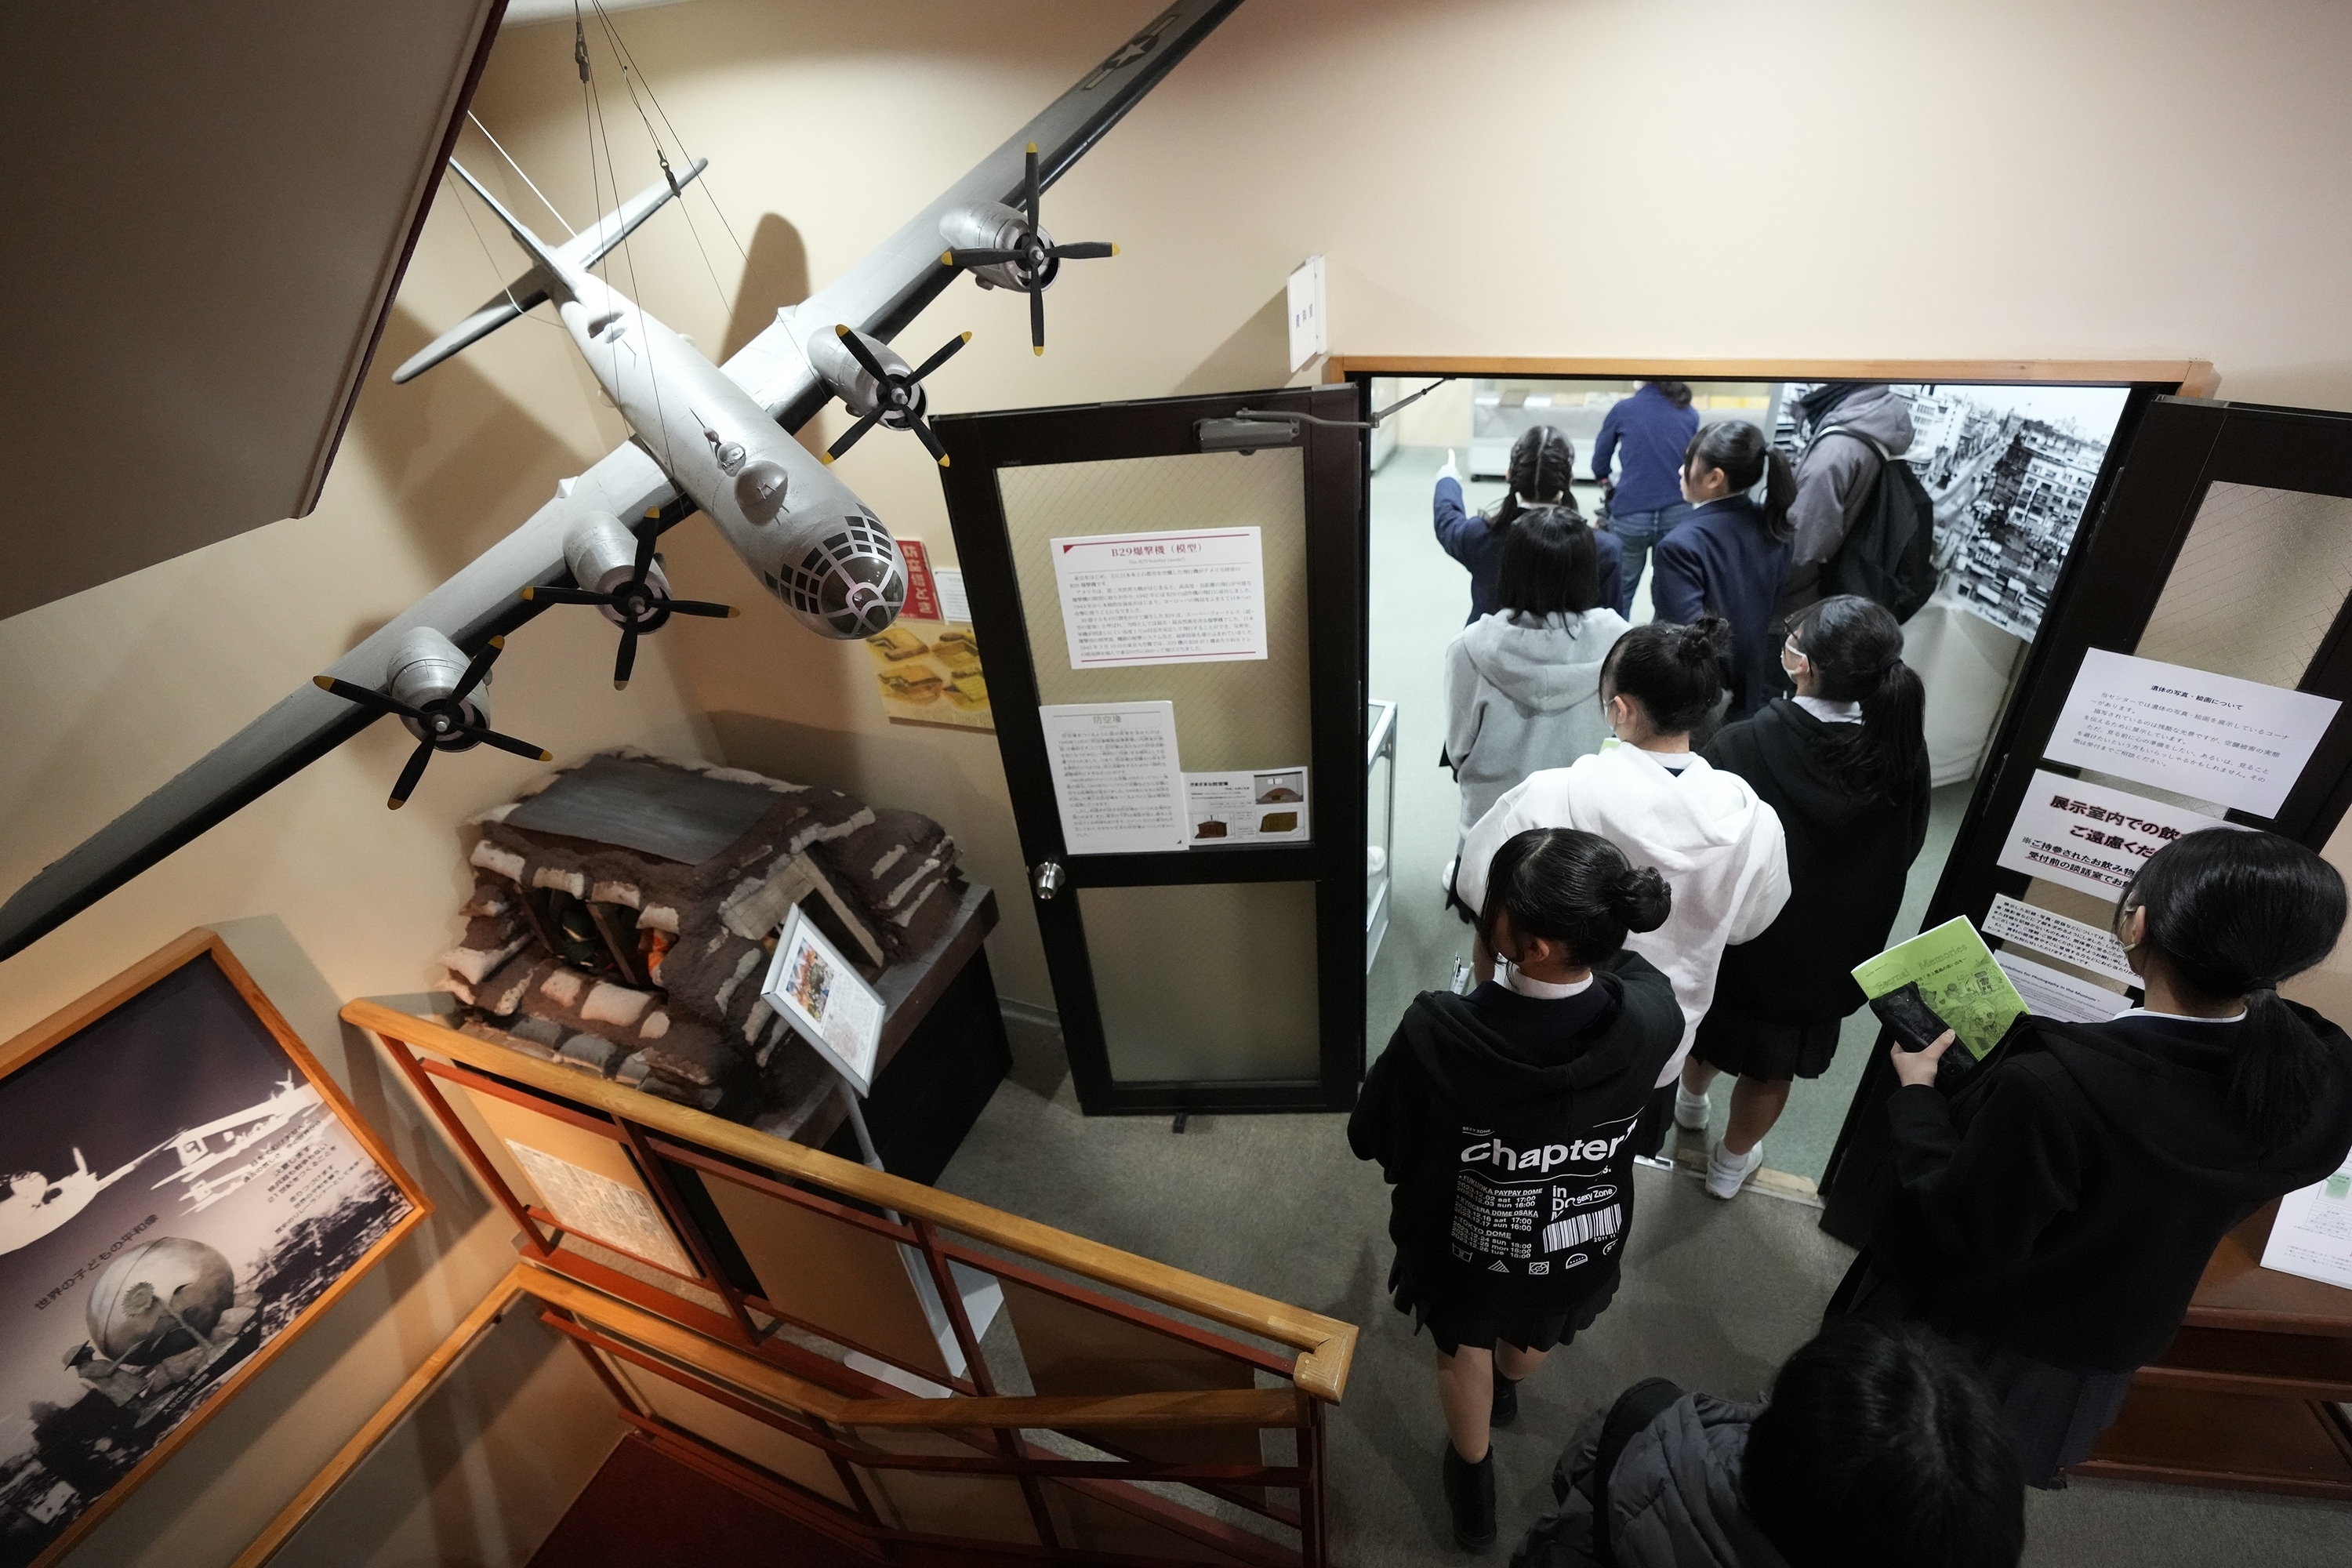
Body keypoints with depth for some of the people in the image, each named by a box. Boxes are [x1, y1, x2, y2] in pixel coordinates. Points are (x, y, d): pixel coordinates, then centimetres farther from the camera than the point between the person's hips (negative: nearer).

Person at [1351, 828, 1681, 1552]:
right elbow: (1621, 964, -4)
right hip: (1583, 1245, 3)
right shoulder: (1653, 1015, -31)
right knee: (1536, 1332, 38)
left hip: (1470, 1247, -3)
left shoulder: (1438, 1034, -39)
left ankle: (1473, 1489, 58)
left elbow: (1369, 1137, -19)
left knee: (1464, 1348, 32)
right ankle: (1505, 1390, 71)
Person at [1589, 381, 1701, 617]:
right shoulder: (1690, 415, 7)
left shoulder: (1623, 410, -1)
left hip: (1630, 516, -2)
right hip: (1678, 516, 3)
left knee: (1619, 597, 9)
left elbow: (1599, 467, 9)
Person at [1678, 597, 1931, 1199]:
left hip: (1731, 938, -2)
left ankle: (1690, 1099, 57)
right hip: (1826, 954, 2)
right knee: (1771, 1070, 23)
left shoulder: (1742, 748, -32)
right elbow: (1906, 849, -1)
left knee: (1705, 1027, 29)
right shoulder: (1903, 753, -19)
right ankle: (1732, 1162, 45)